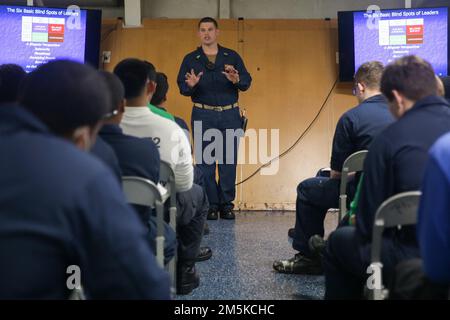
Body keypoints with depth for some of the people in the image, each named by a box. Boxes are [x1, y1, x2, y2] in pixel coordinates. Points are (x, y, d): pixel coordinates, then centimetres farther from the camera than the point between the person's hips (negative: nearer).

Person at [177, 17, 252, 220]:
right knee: (205, 161, 0)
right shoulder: (190, 59, 7)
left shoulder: (232, 56, 9)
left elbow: (247, 82, 0)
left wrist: (237, 80, -22)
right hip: (203, 116, -1)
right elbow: (182, 87, -1)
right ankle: (210, 205, 8)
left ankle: (226, 204, 11)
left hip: (230, 114, 1)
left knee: (229, 161, 2)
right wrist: (190, 85, -24)